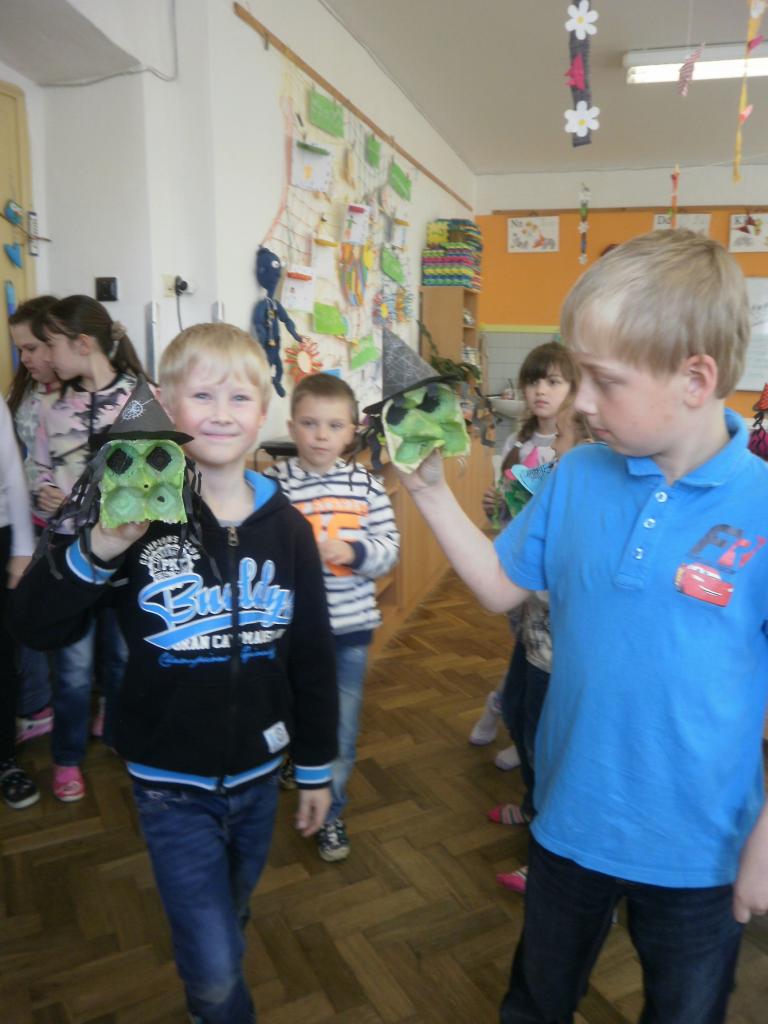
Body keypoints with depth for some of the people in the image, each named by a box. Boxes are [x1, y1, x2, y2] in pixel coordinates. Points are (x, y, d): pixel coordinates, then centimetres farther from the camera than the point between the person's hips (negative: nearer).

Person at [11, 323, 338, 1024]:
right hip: (173, 787, -3)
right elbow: (36, 627, -15)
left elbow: (313, 657, 1)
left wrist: (316, 770, 6)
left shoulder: (286, 528, -7)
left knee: (227, 922, 27)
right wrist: (97, 550, -33)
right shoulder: (142, 516, -15)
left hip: (258, 777, 4)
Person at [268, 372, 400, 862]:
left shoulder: (365, 482, -3)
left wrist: (353, 551, -21)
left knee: (342, 725, 13)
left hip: (351, 624, 2)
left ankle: (330, 811, 35)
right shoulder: (275, 483, -12)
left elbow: (390, 547, -4)